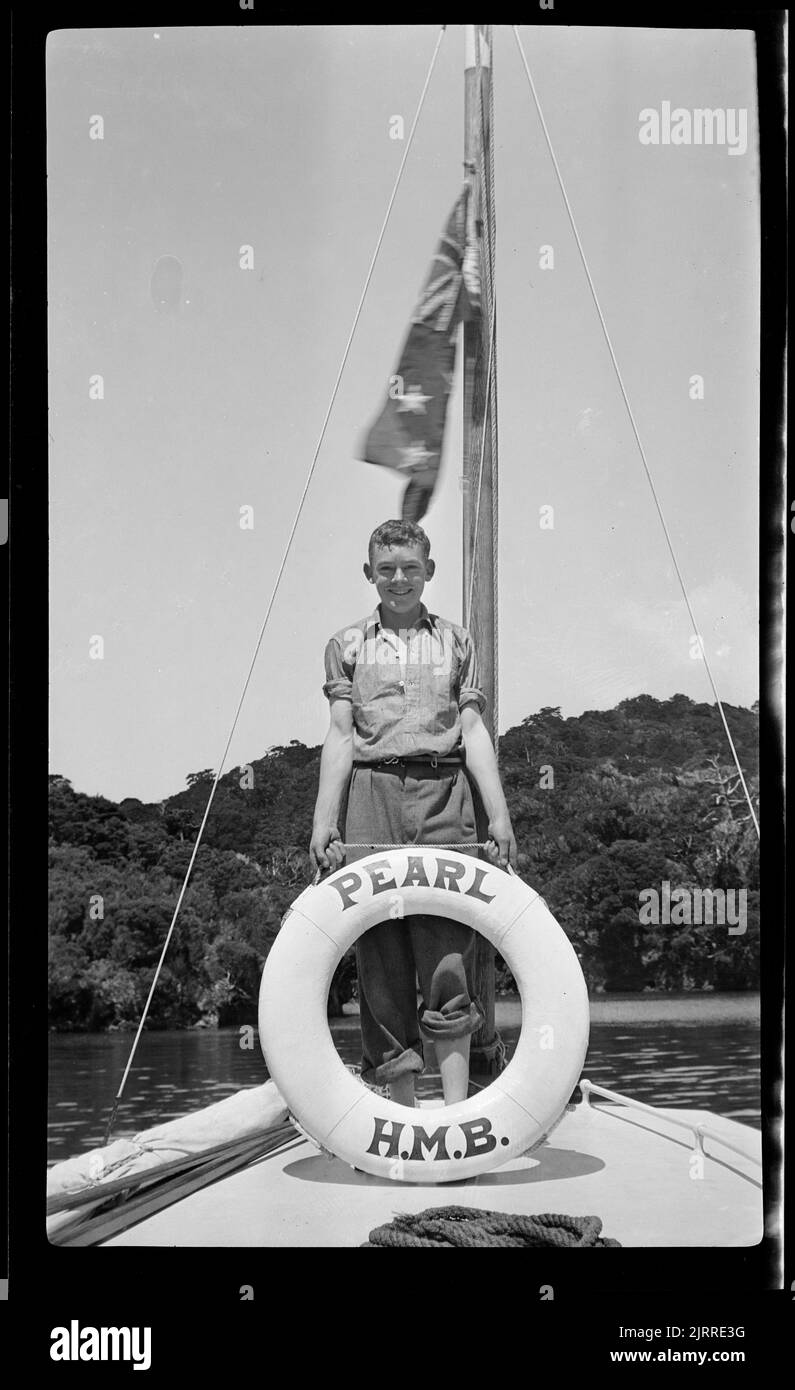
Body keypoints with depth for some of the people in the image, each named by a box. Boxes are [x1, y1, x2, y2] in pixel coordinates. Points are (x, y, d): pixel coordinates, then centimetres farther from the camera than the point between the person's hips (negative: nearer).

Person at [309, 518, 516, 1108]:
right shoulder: (348, 644, 15)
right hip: (371, 797, 0)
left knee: (447, 955, -8)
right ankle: (402, 1110, 4)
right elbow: (340, 736, 7)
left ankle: (456, 1109, -10)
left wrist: (500, 815, 1)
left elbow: (473, 730, 10)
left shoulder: (455, 641, 16)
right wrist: (324, 820, -3)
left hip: (443, 796, 0)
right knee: (381, 955, -1)